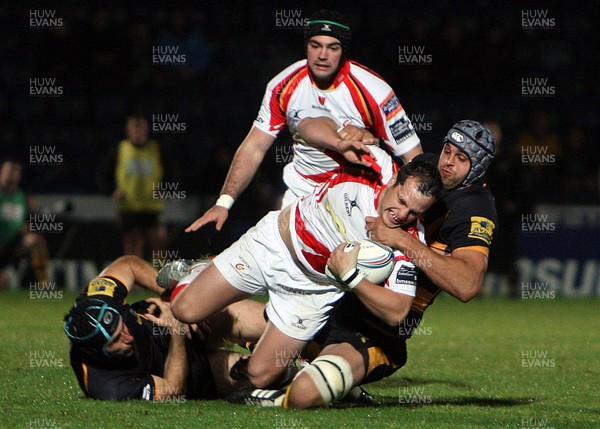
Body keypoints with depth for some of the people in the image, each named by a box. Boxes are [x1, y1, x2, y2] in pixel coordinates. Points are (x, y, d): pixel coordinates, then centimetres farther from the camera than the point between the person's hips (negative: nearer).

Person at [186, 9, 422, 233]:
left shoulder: (372, 91, -19)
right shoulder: (284, 86, -8)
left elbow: (413, 157, -16)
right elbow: (254, 148, -2)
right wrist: (224, 202, -12)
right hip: (302, 190, 3)